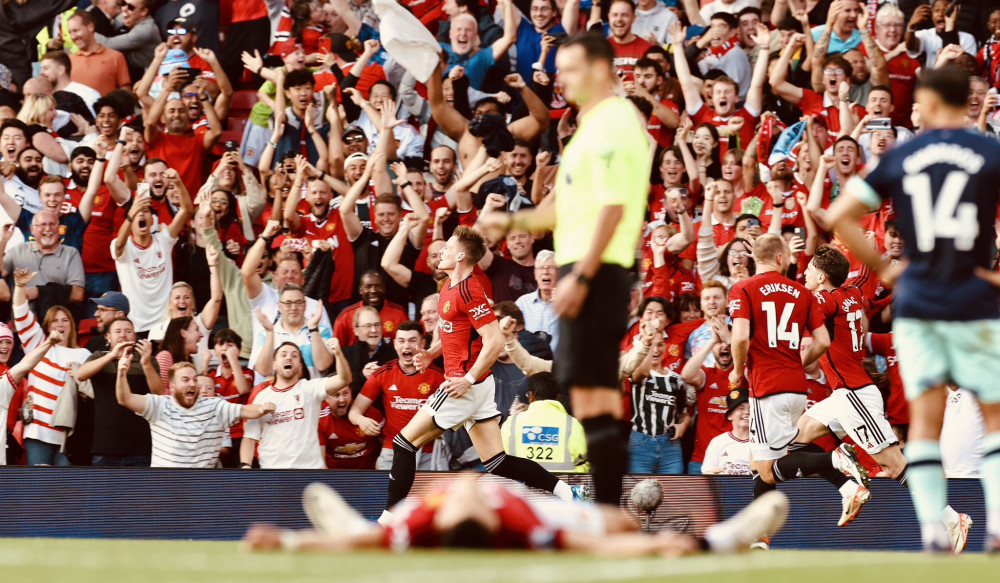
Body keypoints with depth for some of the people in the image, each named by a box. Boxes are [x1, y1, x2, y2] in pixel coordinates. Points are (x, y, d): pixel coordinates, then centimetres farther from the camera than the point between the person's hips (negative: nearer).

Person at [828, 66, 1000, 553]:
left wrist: (881, 267, 9)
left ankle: (932, 528, -4)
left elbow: (839, 216, 3)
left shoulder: (899, 158, 4)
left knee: (925, 417, 6)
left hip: (916, 301, 2)